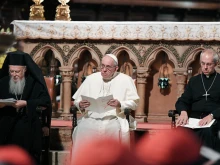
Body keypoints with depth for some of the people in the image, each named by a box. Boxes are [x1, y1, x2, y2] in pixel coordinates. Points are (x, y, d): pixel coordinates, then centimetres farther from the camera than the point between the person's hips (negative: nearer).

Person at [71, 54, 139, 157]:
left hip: (113, 119, -2)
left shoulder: (125, 80, 11)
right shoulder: (91, 79, 19)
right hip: (91, 119, 2)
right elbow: (77, 100, 18)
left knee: (116, 130, -36)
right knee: (82, 130, -31)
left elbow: (134, 103, 5)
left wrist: (120, 104, -14)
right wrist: (81, 105, -6)